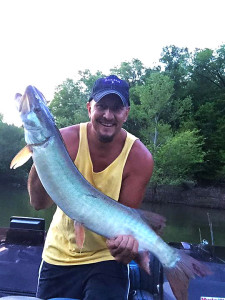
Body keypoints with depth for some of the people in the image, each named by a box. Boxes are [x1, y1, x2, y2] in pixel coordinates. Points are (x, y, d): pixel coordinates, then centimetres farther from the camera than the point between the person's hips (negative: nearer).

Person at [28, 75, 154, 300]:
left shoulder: (139, 157, -17)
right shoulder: (66, 140, -16)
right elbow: (39, 203, -21)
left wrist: (126, 239, -38)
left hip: (107, 258, -1)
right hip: (59, 256, 2)